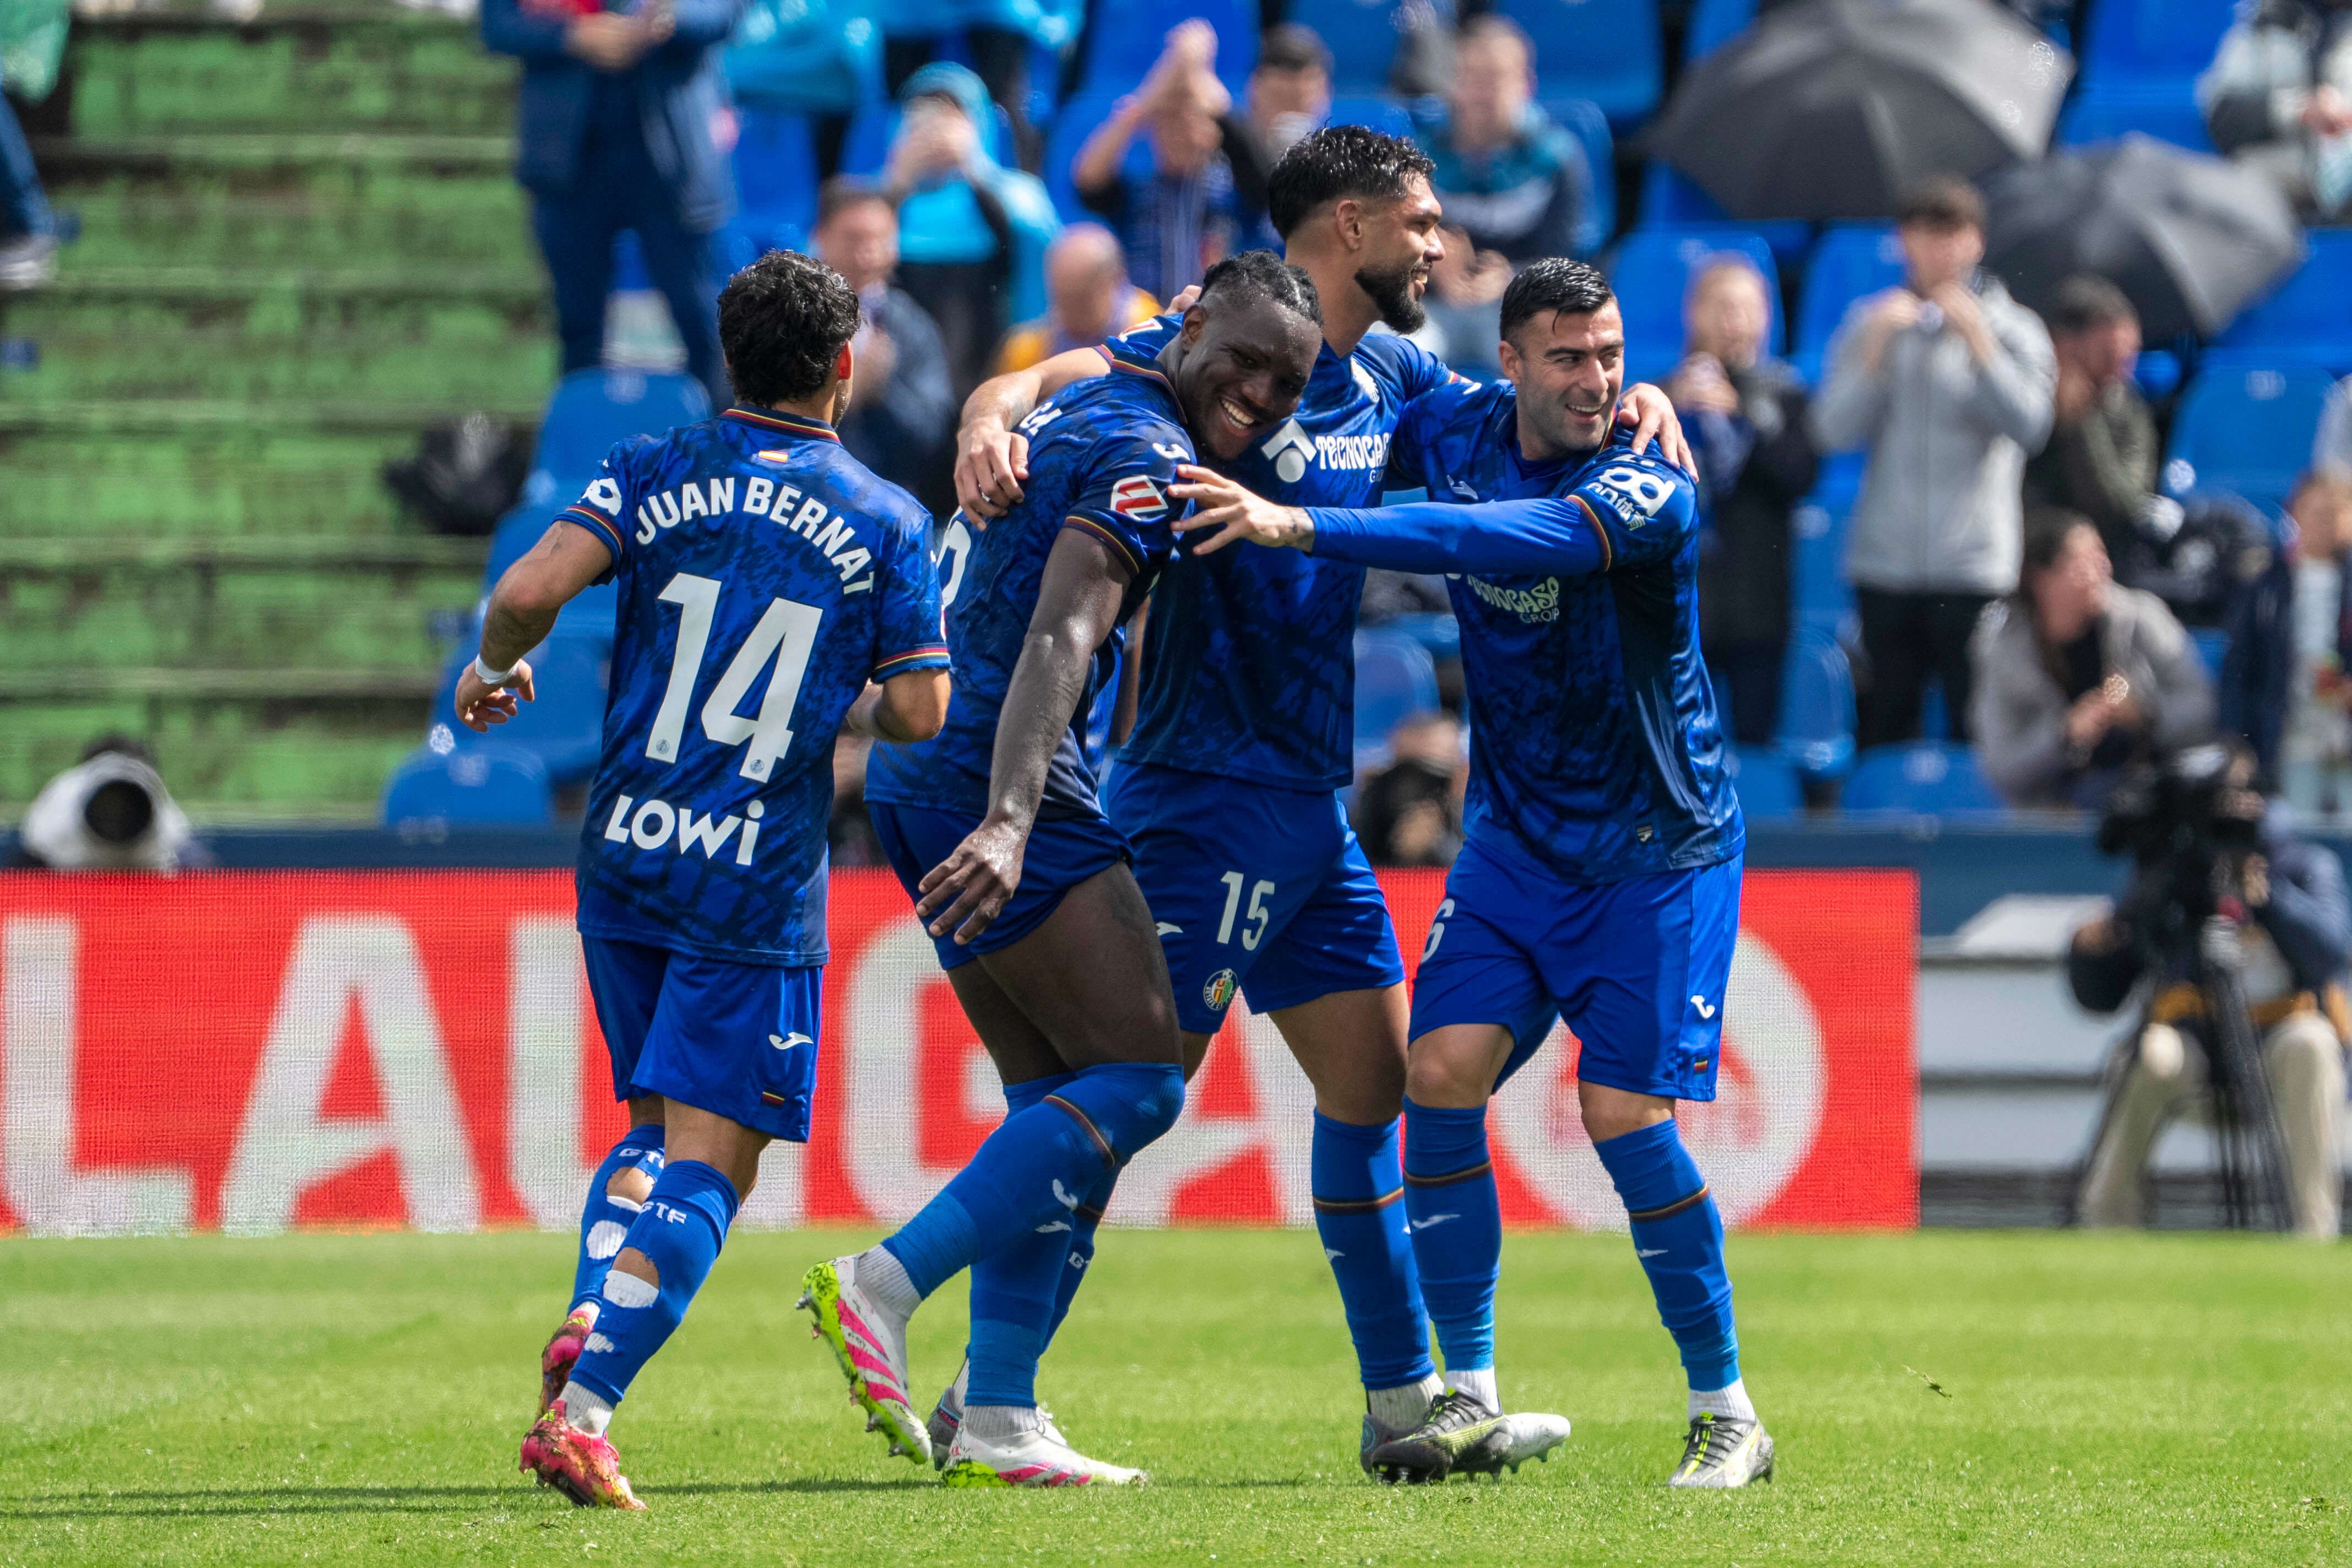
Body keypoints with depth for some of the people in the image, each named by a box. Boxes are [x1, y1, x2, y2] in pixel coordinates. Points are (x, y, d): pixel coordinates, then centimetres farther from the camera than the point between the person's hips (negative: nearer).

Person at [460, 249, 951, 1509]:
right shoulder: (885, 522, 0)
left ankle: (589, 1316, -4)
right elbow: (919, 710, -3)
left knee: (657, 1122, 21)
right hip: (759, 884, -3)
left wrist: (493, 668, 8)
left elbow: (534, 586, -12)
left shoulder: (653, 474, 2)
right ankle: (580, 1414, -17)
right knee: (708, 1161, -3)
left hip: (624, 856, 3)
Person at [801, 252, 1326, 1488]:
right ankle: (882, 1288, -14)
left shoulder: (1079, 407, 17)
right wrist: (1008, 823, -35)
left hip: (914, 774, 10)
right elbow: (1058, 638, -25)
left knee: (1055, 1096, 11)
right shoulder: (1147, 453, -13)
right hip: (990, 784, -10)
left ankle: (995, 1423, 7)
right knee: (1138, 1080, -8)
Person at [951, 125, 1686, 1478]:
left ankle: (1406, 1401, 20)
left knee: (1374, 1079, 12)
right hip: (1214, 793, -9)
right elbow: (1056, 380, -22)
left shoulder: (1394, 378, 12)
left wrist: (1630, 404, 3)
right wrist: (991, 419, -44)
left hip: (1311, 802, 9)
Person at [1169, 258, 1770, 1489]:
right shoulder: (1461, 428, -3)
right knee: (1442, 1073, -9)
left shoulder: (1646, 490, -23)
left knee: (1623, 1114, -12)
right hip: (1513, 834, 6)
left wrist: (1297, 527, -47)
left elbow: (1501, 541, -41)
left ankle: (1727, 1413, 2)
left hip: (1655, 853, -6)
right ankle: (1470, 1399, -2)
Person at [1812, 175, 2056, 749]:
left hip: (1974, 567, -2)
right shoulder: (1871, 325, 11)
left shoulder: (2012, 329, 7)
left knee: (1977, 729, -7)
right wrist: (1877, 348, -8)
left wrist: (1978, 342, -12)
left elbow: (2030, 428, -9)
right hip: (1885, 566, 2)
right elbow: (1834, 431, 0)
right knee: (1884, 728, 1)